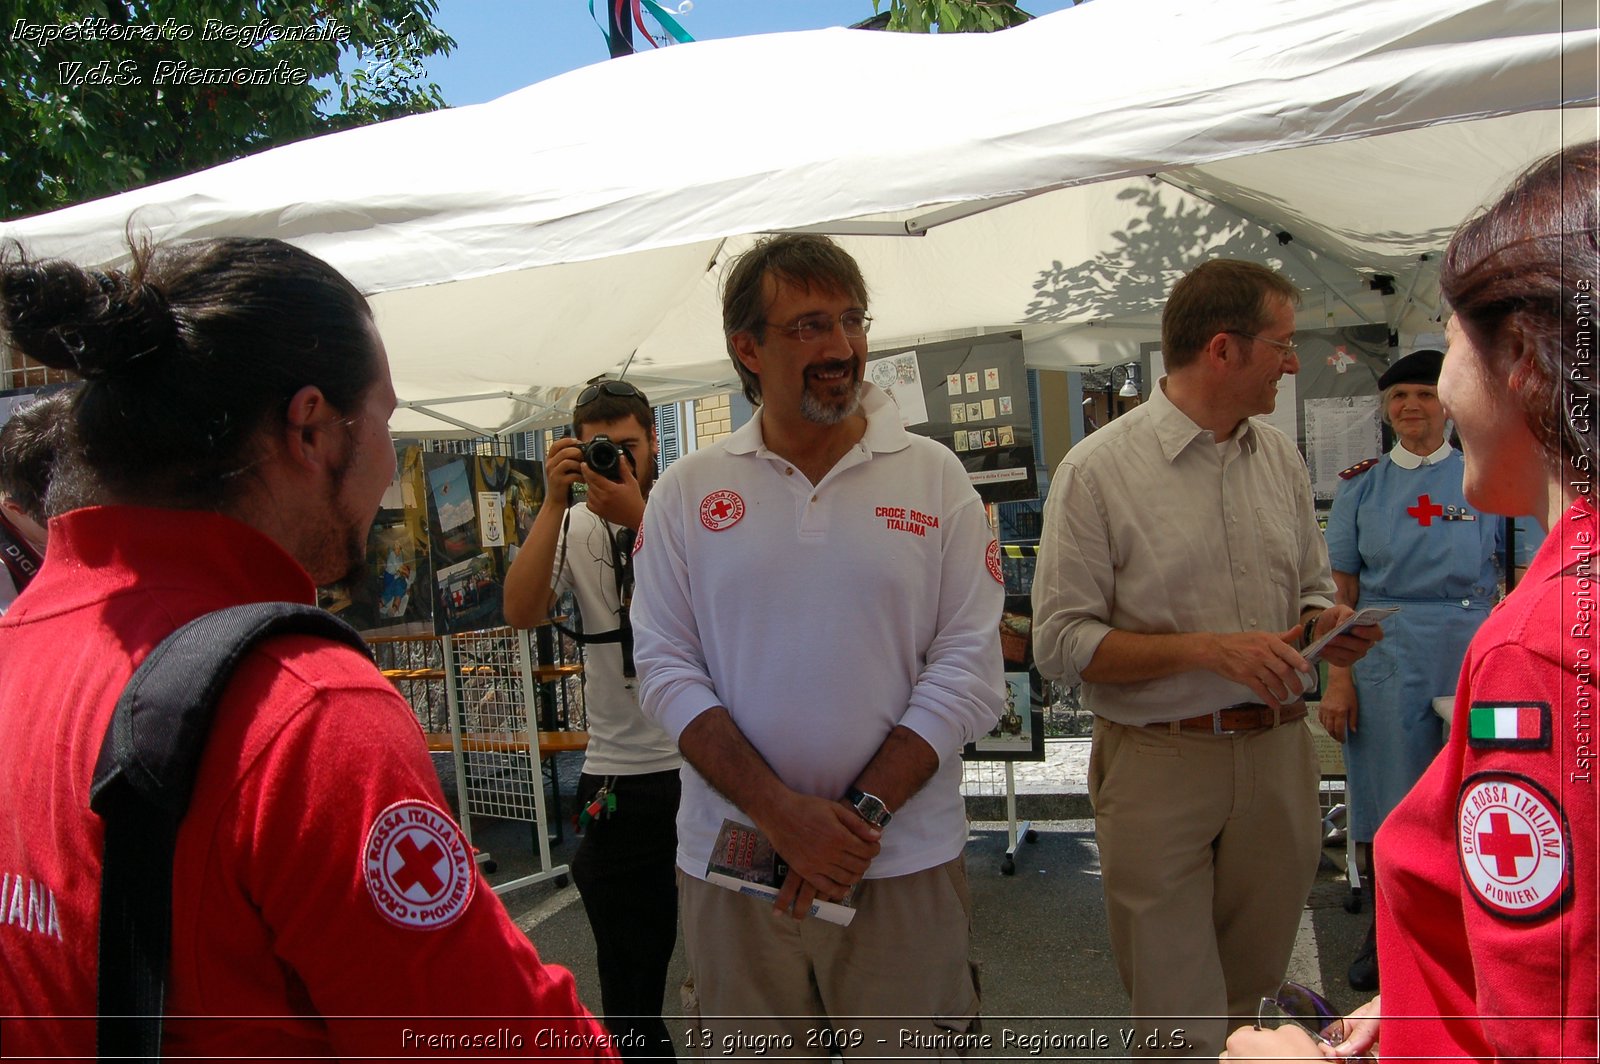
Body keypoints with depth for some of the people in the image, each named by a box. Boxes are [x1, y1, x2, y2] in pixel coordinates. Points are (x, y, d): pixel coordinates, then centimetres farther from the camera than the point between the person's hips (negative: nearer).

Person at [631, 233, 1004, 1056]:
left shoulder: (935, 478, -2)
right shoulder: (686, 492, 0)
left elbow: (968, 671, -5)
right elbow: (666, 671, -3)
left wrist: (862, 814, -13)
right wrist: (781, 811, -13)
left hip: (904, 864, 0)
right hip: (732, 863, 1)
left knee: (906, 1046, 13)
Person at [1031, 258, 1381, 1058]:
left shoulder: (1279, 456, 8)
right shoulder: (1097, 469, -10)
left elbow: (1312, 586, 18)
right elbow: (1062, 643, -13)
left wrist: (1323, 626, -5)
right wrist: (1207, 648, -21)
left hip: (1278, 753, 6)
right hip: (1160, 763, -5)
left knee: (1247, 990, 20)